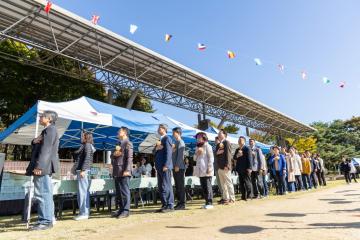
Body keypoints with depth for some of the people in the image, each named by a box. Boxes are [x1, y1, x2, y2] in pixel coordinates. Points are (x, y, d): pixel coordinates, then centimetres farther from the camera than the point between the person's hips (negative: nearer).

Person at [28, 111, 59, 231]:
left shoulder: (50, 129, -11)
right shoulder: (49, 130, 22)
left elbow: (46, 149, -20)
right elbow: (41, 146, 23)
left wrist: (39, 166, -25)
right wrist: (35, 141, 1)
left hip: (44, 166, -11)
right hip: (45, 166, 11)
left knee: (42, 194, -9)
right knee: (46, 194, 13)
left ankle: (45, 221, -5)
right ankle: (48, 219, 21)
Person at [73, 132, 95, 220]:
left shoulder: (87, 145, -5)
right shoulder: (85, 145, 23)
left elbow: (87, 158, -17)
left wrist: (83, 170, -21)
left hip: (83, 170, -10)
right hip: (82, 170, 10)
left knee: (82, 192, -9)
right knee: (85, 192, 10)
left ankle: (83, 213, -7)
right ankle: (86, 212, 14)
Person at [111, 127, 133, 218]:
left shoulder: (128, 143, -4)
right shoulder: (119, 144, 22)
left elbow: (129, 158, -12)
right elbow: (113, 156, 25)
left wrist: (127, 170, -19)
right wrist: (114, 154, 2)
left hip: (124, 172, -8)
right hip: (117, 172, 9)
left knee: (125, 191, -5)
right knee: (118, 192, 11)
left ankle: (126, 210, -1)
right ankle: (121, 209, 18)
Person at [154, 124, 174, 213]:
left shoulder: (167, 139, -7)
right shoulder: (160, 140, 21)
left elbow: (168, 152, -15)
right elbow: (154, 151, 19)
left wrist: (166, 165, -21)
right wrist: (156, 148, -4)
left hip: (165, 166, -9)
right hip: (159, 167, 9)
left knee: (166, 186, -5)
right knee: (160, 187, 11)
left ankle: (170, 206, 1)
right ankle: (165, 205, 18)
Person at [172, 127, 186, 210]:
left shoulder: (180, 142, -6)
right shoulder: (175, 142, 19)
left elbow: (180, 155, -14)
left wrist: (177, 166, -18)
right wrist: (174, 166, 13)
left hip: (179, 167, -8)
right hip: (175, 167, 8)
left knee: (181, 186, -4)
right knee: (177, 186, 10)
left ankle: (182, 204, 0)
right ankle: (179, 202, 17)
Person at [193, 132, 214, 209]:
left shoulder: (207, 146, -1)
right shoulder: (197, 147, 20)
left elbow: (211, 157, -7)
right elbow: (195, 158, 18)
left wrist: (209, 168, -14)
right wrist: (197, 153, -2)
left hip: (207, 171, -7)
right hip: (200, 171, 7)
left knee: (208, 186, -7)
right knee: (203, 187, 7)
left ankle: (210, 203, -3)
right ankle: (207, 202, 14)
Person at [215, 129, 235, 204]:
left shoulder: (227, 142, -6)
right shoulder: (218, 145, 19)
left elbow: (228, 154, -14)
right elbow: (215, 154, 18)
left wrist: (226, 165, -20)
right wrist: (217, 152, -5)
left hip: (225, 167, -8)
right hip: (219, 167, 8)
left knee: (228, 183, -3)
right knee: (223, 184, 12)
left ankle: (232, 199, 3)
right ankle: (225, 198, 19)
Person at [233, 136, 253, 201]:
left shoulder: (247, 149, -6)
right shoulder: (237, 149, 16)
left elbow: (249, 159, -11)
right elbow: (234, 158, 14)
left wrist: (249, 168, -16)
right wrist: (237, 155, -8)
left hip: (246, 169, -7)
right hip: (239, 169, 7)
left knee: (247, 183, -2)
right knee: (241, 183, 9)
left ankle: (249, 196, 6)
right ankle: (243, 196, 16)